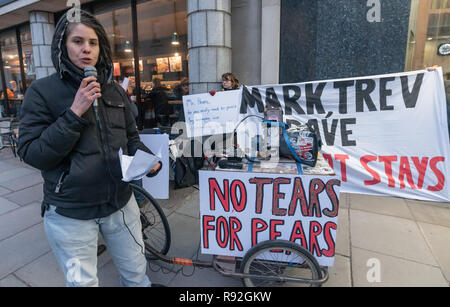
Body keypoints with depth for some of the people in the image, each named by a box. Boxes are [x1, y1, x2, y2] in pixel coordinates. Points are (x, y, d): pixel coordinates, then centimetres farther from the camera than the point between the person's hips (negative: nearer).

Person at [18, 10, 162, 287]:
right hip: (71, 213, -3)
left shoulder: (116, 91, 4)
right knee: (83, 282, 16)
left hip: (120, 203, 3)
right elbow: (32, 155, -13)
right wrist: (74, 113, -22)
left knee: (137, 274, 18)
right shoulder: (42, 91, -7)